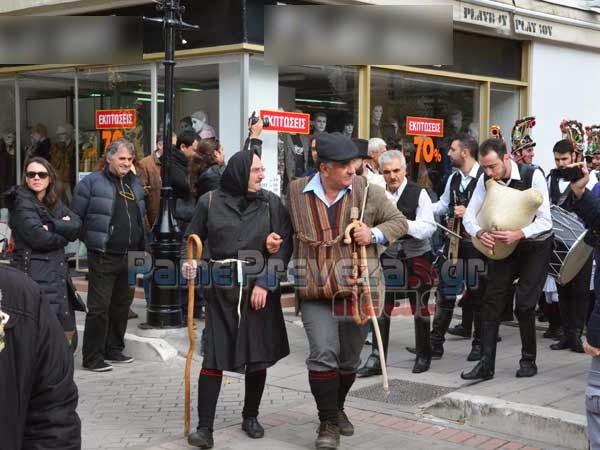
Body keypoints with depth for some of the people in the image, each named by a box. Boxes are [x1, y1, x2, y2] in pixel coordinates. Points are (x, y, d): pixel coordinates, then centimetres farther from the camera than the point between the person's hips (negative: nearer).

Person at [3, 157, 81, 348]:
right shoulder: (21, 203, -5)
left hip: (58, 274, 8)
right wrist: (64, 233, -3)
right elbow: (39, 237, -18)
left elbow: (76, 225, -1)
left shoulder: (55, 203, 16)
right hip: (35, 276, -8)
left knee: (68, 333, 14)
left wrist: (51, 225, -15)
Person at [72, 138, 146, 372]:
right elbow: (76, 217, -5)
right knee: (99, 308, -6)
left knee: (122, 305, 14)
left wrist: (140, 249, 18)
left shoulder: (135, 184, 14)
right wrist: (91, 240, -3)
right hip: (103, 257, -6)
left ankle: (114, 349, 26)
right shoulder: (91, 183, -7)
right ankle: (92, 357, 1)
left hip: (130, 257, 7)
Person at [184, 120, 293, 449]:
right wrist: (190, 263, -9)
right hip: (221, 288, -1)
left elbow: (284, 245, -2)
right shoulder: (210, 201, 1)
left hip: (260, 287, 1)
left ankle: (251, 417, 27)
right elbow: (193, 239, 11)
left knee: (258, 356, 8)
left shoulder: (270, 202, 2)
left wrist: (265, 283, -11)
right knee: (214, 356, -6)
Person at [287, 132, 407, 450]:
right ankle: (328, 423, 3)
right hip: (315, 293, -1)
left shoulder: (367, 191, -2)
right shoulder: (296, 191, -1)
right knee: (323, 355, -12)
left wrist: (375, 234, -11)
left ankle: (337, 408, 39)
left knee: (349, 359, 13)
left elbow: (399, 222, 9)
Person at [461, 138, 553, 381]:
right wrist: (479, 233, -33)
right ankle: (486, 364, -3)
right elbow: (469, 215, -10)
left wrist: (518, 234, -43)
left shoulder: (533, 176, -24)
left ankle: (528, 360, 11)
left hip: (535, 245, -4)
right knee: (492, 300, -5)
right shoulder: (485, 180, -12)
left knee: (524, 303, -9)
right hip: (503, 245, 4)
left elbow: (545, 221, -26)